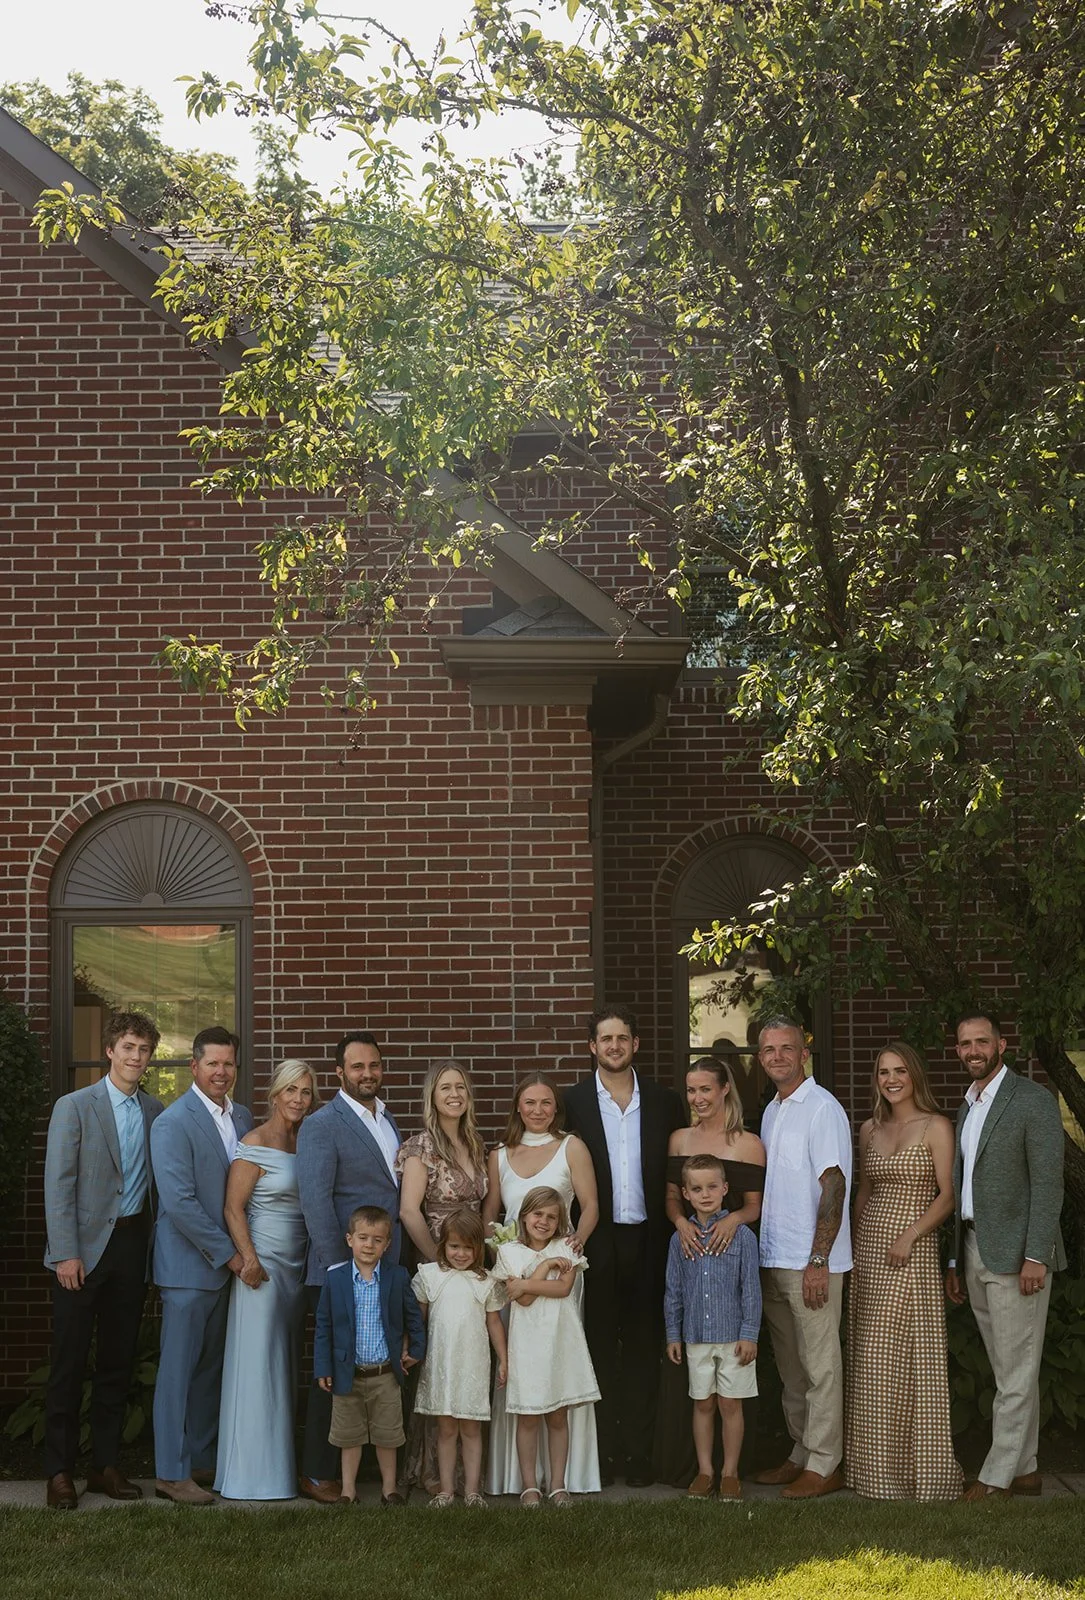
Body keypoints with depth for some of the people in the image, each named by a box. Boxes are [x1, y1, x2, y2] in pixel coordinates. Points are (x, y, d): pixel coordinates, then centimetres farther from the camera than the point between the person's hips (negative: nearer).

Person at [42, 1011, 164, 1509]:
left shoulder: (155, 1111, 9)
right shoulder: (74, 1107, -4)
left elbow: (158, 1182, 12)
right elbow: (58, 1186, -8)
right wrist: (66, 1254, -13)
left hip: (133, 1245, 4)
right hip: (85, 1248, -4)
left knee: (118, 1362, 9)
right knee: (68, 1363, 0)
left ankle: (105, 1465, 18)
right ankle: (59, 1472, 7)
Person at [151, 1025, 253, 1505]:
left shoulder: (242, 1117, 9)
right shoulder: (173, 1123, -13)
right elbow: (179, 1202, -18)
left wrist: (238, 1252, 3)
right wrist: (227, 1253, -15)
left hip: (228, 1262, 7)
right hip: (190, 1264, -7)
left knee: (211, 1368, 14)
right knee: (179, 1369, 0)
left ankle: (203, 1458, 24)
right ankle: (172, 1473, 6)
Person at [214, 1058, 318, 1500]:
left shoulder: (305, 1143, 11)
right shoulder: (255, 1145, -10)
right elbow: (234, 1207, -13)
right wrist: (249, 1260, -19)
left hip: (296, 1265, 7)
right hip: (263, 1264, -7)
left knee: (284, 1364, 11)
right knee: (257, 1363, -3)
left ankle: (281, 1467, 18)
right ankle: (255, 1475, 3)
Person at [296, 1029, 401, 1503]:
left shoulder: (387, 1120, 15)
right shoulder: (321, 1126, -9)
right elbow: (315, 1201, -16)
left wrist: (397, 1263, 11)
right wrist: (338, 1267, -20)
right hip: (341, 1270, -7)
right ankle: (317, 1474, 10)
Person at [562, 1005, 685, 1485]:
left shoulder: (664, 1102, 7)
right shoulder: (572, 1102, 1)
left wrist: (674, 1235, 0)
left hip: (646, 1241, 1)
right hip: (596, 1242, -1)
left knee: (642, 1347, 6)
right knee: (600, 1347, 4)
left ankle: (638, 1452, 11)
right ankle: (603, 1451, 10)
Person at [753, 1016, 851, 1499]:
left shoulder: (822, 1108, -10)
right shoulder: (771, 1111, 16)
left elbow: (833, 1186, -15)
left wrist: (818, 1260, -19)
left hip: (811, 1261, -8)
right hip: (773, 1260, 8)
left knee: (820, 1365, -2)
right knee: (790, 1367, 13)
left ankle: (824, 1465, 4)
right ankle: (801, 1454, 22)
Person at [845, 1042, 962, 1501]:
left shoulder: (936, 1127, -3)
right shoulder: (870, 1130, 12)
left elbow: (947, 1195, -8)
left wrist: (909, 1235, -18)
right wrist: (853, 1247, 12)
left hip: (912, 1253, -5)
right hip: (868, 1250, 5)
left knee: (909, 1359, -5)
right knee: (871, 1364, 6)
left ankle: (918, 1468, 3)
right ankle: (877, 1466, 15)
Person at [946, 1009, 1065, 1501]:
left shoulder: (1033, 1101, -7)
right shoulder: (966, 1109, 17)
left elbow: (1048, 1183, -13)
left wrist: (1035, 1256, -19)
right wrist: (955, 1261, 18)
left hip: (1015, 1253, -8)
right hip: (975, 1252, 8)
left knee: (1016, 1372, -3)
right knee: (1006, 1369, 11)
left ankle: (998, 1477, 0)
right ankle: (1024, 1470, 17)